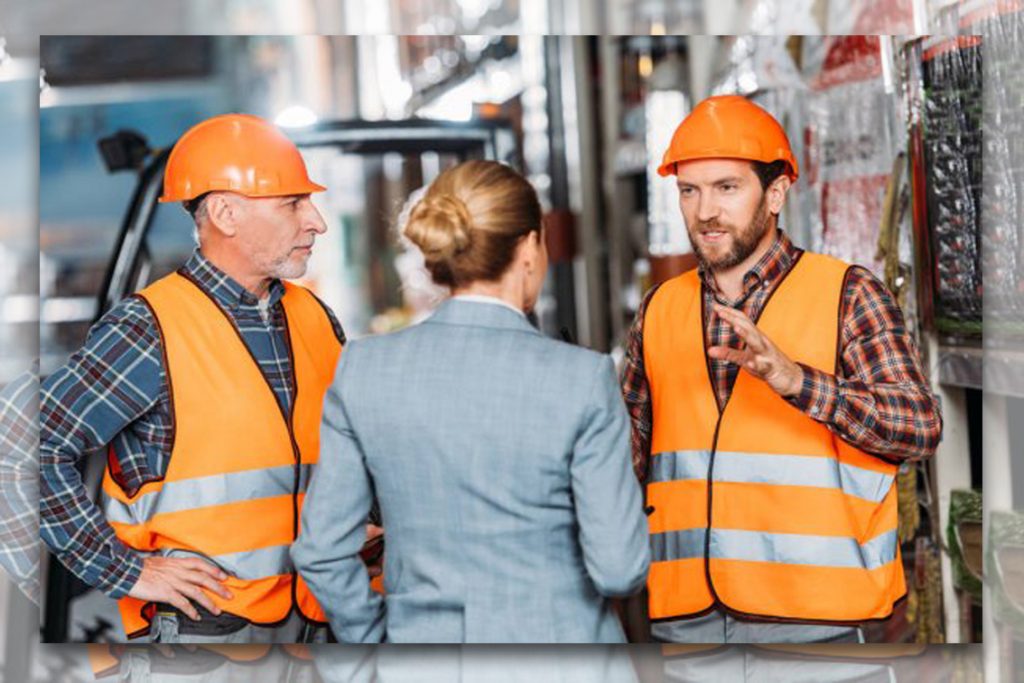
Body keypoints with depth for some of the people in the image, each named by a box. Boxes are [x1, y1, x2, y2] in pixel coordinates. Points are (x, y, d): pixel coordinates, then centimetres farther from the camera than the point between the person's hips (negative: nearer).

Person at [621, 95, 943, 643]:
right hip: (682, 614, 4)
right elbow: (630, 451, 19)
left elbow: (921, 427, -11)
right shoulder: (659, 310, 13)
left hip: (807, 617, -4)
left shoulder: (847, 295, -1)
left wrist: (793, 378, -25)